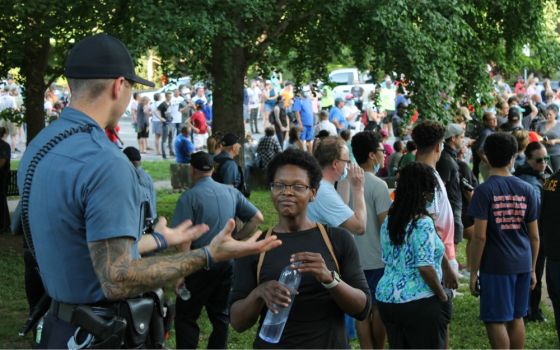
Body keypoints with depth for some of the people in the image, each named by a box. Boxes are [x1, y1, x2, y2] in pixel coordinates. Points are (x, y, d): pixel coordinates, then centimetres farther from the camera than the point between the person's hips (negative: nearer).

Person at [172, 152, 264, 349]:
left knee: (185, 317, 4)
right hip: (228, 263, 5)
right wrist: (236, 238, 7)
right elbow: (257, 218, 5)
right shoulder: (231, 192, 5)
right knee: (221, 315, 14)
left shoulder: (190, 196, -11)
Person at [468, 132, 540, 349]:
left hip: (495, 265, -5)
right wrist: (532, 269, 16)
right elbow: (534, 236, 6)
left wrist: (473, 272, -6)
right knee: (516, 318, 15)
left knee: (495, 321, 1)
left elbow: (479, 236, -14)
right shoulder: (527, 190, 3)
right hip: (522, 264, 5)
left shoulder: (484, 190, -10)